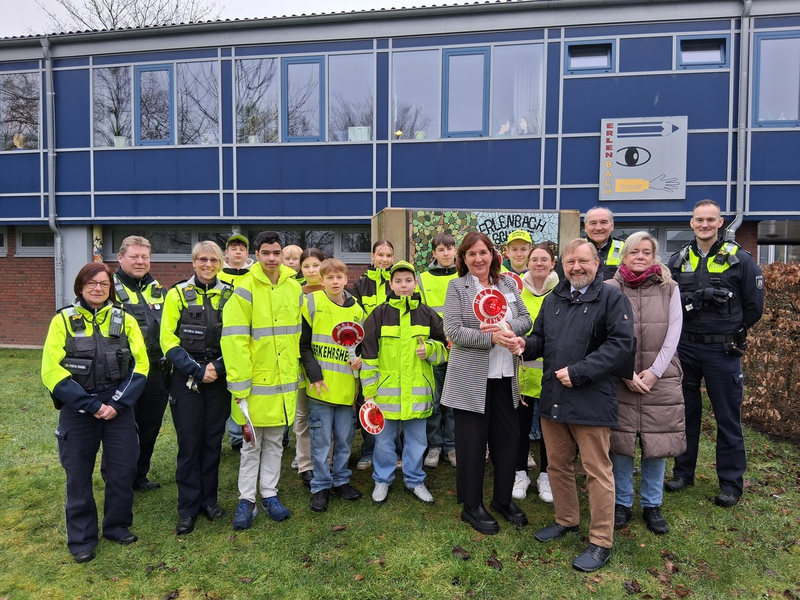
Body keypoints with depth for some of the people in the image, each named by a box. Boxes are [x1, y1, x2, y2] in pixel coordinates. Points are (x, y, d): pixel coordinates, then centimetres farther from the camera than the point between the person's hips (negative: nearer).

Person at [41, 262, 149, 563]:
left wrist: (117, 403, -12)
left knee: (123, 470, 6)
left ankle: (117, 526, 28)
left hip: (119, 410, 1)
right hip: (77, 411, -1)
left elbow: (140, 365, -2)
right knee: (78, 474, 8)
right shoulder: (62, 321, -1)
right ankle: (82, 539, 25)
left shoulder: (125, 320, 3)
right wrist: (90, 405, -13)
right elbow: (52, 371, -7)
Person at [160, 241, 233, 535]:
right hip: (187, 379, -2)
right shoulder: (177, 294, -1)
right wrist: (197, 370, -13)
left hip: (219, 378, 2)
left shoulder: (229, 295, 4)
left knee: (213, 441, 10)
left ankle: (209, 500, 25)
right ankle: (188, 508, 16)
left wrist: (218, 367, -11)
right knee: (189, 443, 3)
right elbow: (168, 340, -5)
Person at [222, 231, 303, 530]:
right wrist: (239, 383, -17)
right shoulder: (245, 290, -10)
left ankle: (270, 494, 29)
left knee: (275, 441, 15)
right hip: (256, 382, -4)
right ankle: (246, 499, 23)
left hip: (285, 381, 4)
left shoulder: (294, 288, 5)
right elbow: (234, 340, -14)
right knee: (252, 444, 8)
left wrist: (298, 370, 11)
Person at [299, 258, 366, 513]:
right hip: (321, 385, -3)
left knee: (345, 438, 14)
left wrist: (360, 359, -3)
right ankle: (321, 486, 21)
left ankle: (341, 480, 31)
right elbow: (303, 344, -5)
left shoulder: (356, 309, 7)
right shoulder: (312, 303, -4)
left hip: (347, 386, 3)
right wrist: (315, 376, -12)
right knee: (321, 439, 5)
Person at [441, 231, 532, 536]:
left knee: (508, 437, 12)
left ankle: (503, 499, 32)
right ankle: (472, 506, 22)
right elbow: (453, 330, -14)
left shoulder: (507, 284, 9)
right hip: (471, 378, -4)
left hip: (505, 375, 5)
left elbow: (526, 320, 7)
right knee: (472, 441, 6)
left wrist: (507, 326, -15)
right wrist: (493, 338, -22)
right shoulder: (457, 287, -4)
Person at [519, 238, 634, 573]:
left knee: (597, 471, 3)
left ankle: (601, 542, 17)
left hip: (591, 401, -6)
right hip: (552, 398, 6)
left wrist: (578, 372, -19)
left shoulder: (612, 299, -5)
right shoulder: (553, 300, 15)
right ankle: (566, 520, 37)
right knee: (557, 465, 17)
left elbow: (621, 344, -14)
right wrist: (526, 345, -5)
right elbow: (540, 339, 19)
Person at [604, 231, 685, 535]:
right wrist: (626, 374, -10)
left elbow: (673, 336, 0)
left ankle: (652, 505, 24)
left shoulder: (669, 289, 5)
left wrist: (654, 371, -9)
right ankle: (622, 503, 21)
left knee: (657, 443, 7)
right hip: (620, 380, -1)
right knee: (620, 442, 5)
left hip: (661, 380, 1)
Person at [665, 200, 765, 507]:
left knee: (728, 418, 5)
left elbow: (754, 306, 1)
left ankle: (731, 483, 18)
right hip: (684, 347, 3)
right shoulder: (678, 260, 6)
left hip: (722, 351, -3)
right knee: (685, 412, 12)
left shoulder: (740, 259, -3)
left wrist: (731, 333, 5)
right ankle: (683, 471, 26)